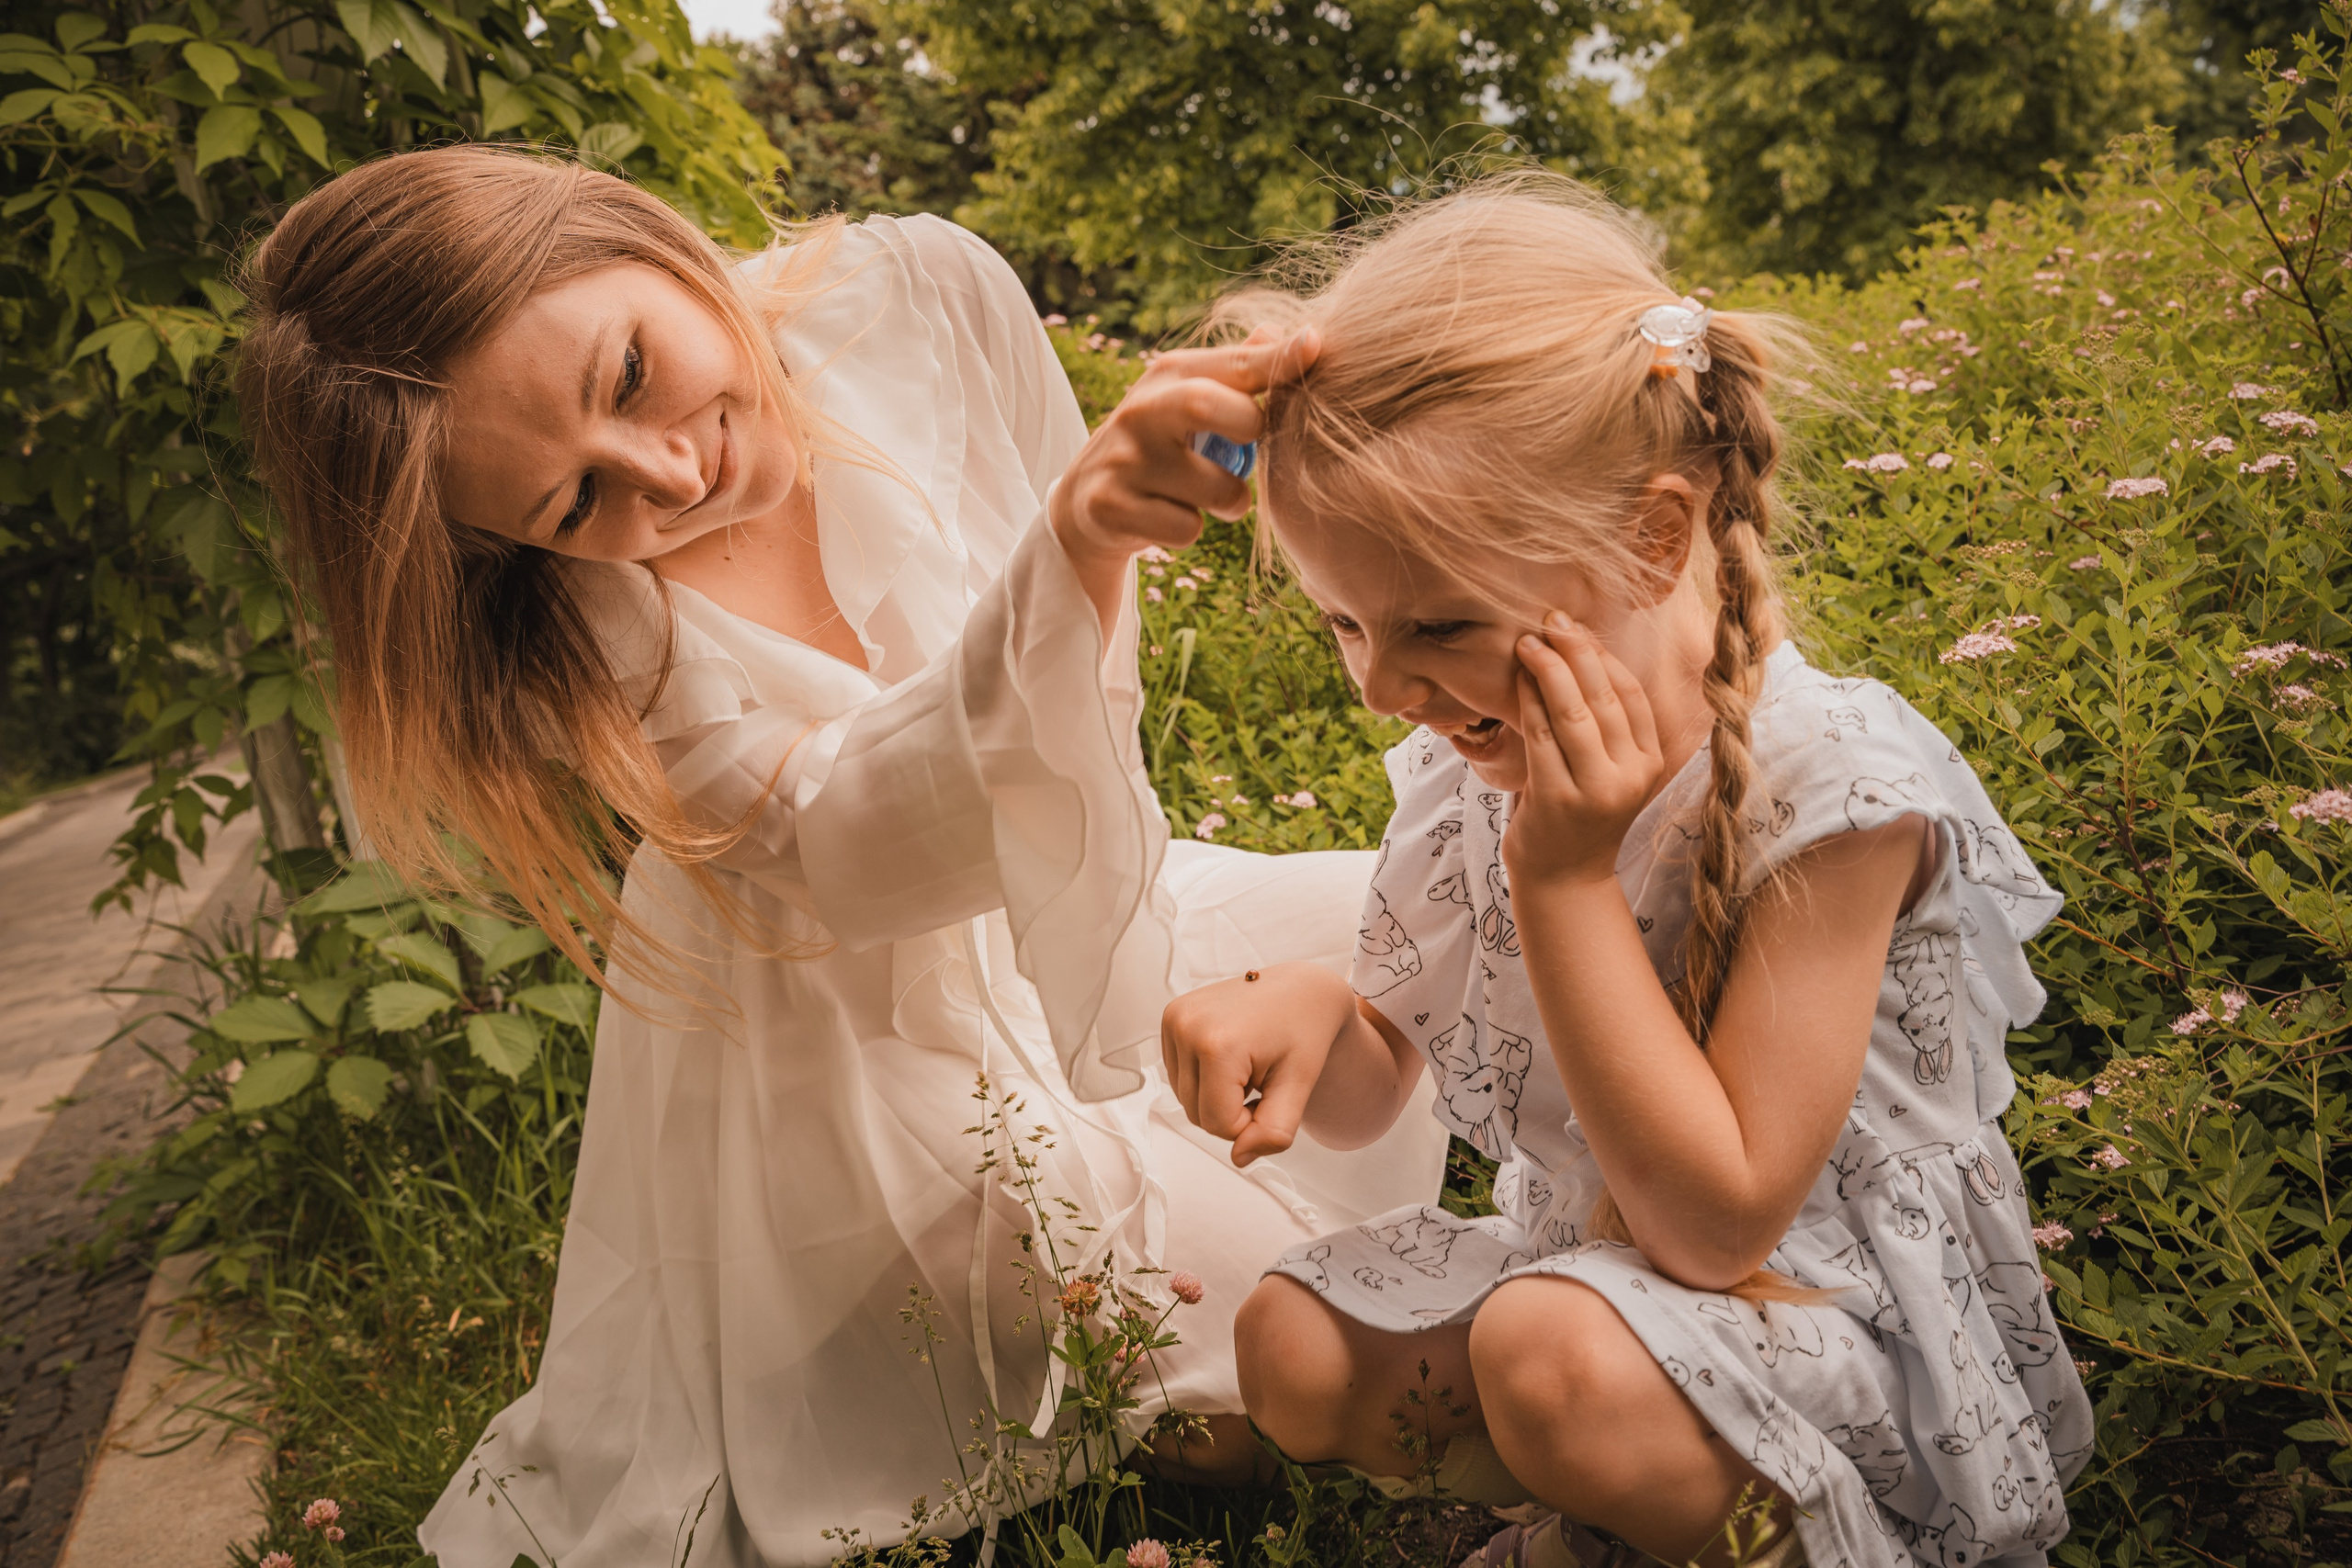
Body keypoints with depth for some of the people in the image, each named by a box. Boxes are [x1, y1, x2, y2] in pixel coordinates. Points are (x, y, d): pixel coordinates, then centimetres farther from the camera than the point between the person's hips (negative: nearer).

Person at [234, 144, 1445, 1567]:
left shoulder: (925, 294, -19)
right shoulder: (574, 628, -28)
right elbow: (827, 851, -42)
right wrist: (1077, 539, -57)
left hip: (1059, 931, 5)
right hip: (846, 1048, -5)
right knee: (1259, 1390, -11)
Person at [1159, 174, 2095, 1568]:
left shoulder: (1832, 787, -26)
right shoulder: (1471, 763, -7)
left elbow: (1716, 1223, -27)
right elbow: (1366, 1098, 5)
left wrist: (1566, 876, -30)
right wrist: (1306, 1009, -21)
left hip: (1833, 1300, -6)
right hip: (1584, 1261, 6)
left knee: (1556, 1357, -32)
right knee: (1295, 1348, -9)